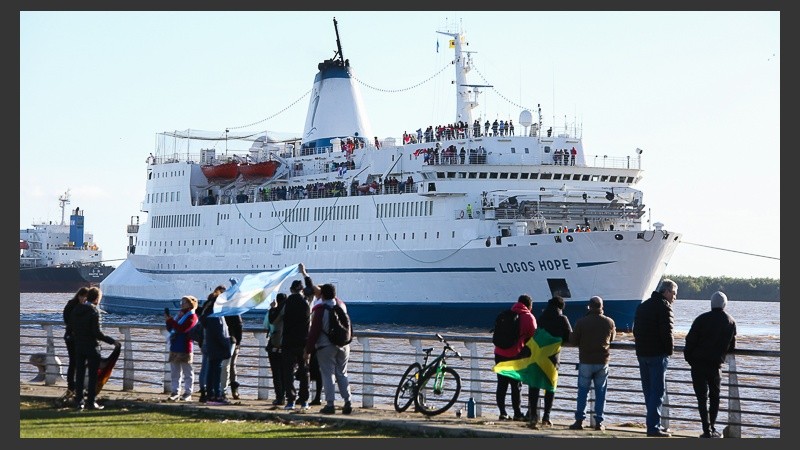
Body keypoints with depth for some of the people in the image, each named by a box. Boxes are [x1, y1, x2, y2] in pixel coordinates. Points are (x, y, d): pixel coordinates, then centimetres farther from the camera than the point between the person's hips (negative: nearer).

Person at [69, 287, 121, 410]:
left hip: (79, 346, 6)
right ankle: (91, 402, 1)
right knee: (93, 376, 1)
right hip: (92, 347, -6)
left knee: (79, 374, 11)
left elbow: (71, 327, 9)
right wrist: (112, 341, -12)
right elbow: (97, 332, -19)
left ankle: (79, 401, 12)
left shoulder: (76, 309, 4)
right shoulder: (94, 311, -15)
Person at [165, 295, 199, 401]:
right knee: (174, 372, 8)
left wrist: (170, 320, -18)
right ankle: (175, 391, 12)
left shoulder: (192, 317, -8)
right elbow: (170, 328, 18)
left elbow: (182, 328, -21)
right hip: (174, 348, 8)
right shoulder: (179, 314, 16)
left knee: (187, 372, 1)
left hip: (185, 349, -8)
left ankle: (188, 393, 4)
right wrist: (168, 320, -1)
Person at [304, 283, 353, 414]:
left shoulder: (320, 309, -12)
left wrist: (308, 350, -6)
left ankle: (330, 404, -3)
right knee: (342, 374, 12)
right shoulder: (342, 305, 4)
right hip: (343, 346, 5)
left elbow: (314, 331, -12)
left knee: (328, 375, 0)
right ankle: (347, 402, 7)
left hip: (326, 347, -5)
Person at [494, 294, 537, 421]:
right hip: (516, 355, -5)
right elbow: (533, 338, 0)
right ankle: (517, 414, 2)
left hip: (499, 353, 5)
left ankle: (502, 413, 5)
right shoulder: (529, 317, -1)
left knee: (502, 384, 6)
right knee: (516, 386, 0)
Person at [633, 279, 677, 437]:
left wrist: (641, 345, 14)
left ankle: (654, 424, 18)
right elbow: (667, 332, -17)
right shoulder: (664, 307, -11)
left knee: (648, 391, 13)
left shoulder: (642, 306, 16)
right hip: (658, 354, -8)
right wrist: (670, 350, -6)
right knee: (658, 391, -6)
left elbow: (635, 329, 18)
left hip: (642, 353, 8)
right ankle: (653, 427, -9)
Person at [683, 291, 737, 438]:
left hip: (698, 364, -3)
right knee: (715, 396, 17)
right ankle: (712, 428, 19)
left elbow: (690, 340, -8)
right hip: (716, 364, 3)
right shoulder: (731, 322, 4)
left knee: (702, 397, 0)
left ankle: (707, 430, -6)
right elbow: (732, 346, 11)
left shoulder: (702, 319, -8)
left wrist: (688, 357, 6)